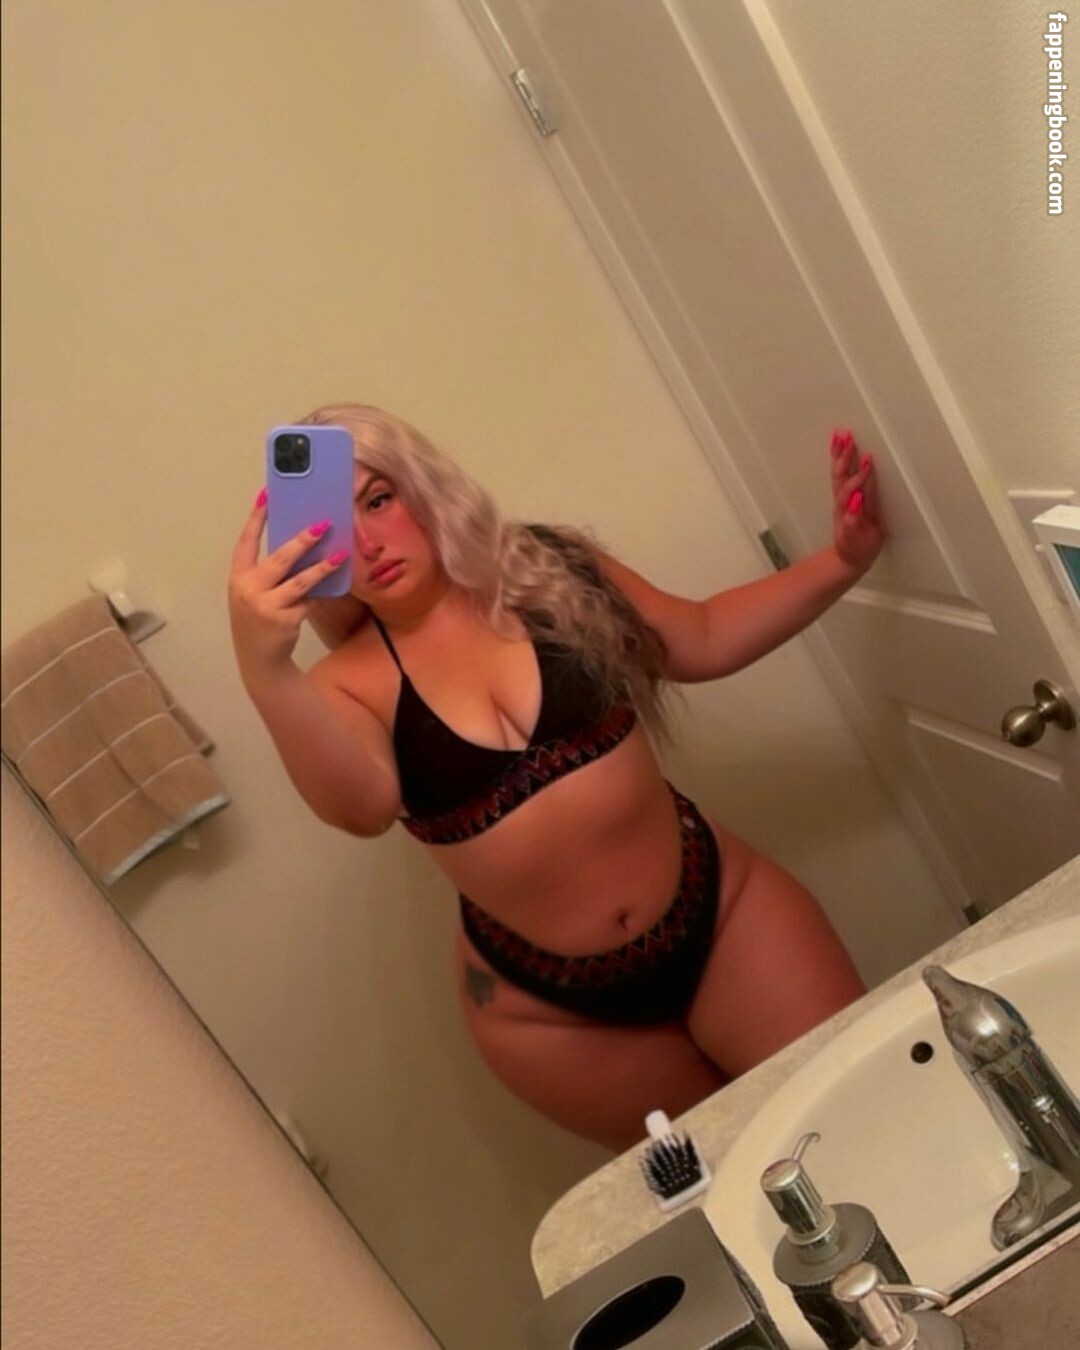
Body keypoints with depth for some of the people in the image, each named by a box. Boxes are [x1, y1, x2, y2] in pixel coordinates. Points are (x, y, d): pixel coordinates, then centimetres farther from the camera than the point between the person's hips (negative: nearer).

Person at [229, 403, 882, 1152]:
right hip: (547, 1008, -1)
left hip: (721, 908, 1)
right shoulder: (349, 685, -10)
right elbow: (361, 806, -31)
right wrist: (266, 669, -46)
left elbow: (703, 641, 7)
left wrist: (843, 559, -1)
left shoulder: (547, 568, -4)